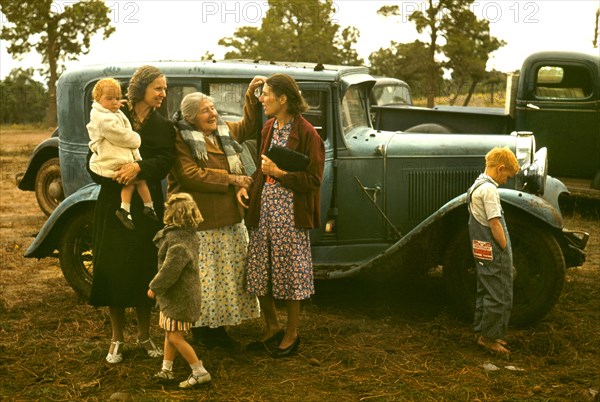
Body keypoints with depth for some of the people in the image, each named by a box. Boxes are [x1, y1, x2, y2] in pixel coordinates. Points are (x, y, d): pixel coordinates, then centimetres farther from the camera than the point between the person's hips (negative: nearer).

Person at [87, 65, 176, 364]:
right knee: (113, 269, 3)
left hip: (147, 207, 1)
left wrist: (139, 167, -27)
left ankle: (144, 335, 25)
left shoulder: (163, 126, 5)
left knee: (145, 270, 7)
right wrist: (113, 174, -21)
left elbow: (165, 160, -10)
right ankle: (117, 338, 19)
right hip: (113, 207, -1)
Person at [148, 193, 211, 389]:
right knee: (169, 332, 19)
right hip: (178, 293, 10)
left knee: (175, 337, -2)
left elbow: (170, 270, -26)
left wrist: (154, 287, -16)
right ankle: (166, 370, 31)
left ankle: (200, 372, 4)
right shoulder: (190, 235, 4)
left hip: (179, 295, -10)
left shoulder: (178, 242, -25)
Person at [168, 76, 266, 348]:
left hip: (230, 219, 7)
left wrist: (251, 94, 13)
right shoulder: (181, 139, -9)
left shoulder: (225, 131, 12)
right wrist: (230, 178, -18)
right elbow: (190, 174, -20)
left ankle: (218, 326, 23)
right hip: (199, 223, -7)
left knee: (228, 275, 11)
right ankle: (200, 328, 15)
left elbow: (249, 126, 26)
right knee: (202, 278, 0)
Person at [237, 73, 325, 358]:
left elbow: (314, 180, -14)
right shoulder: (268, 128, 12)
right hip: (262, 210, 7)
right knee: (259, 273, 11)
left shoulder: (306, 133, -12)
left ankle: (291, 334, 22)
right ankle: (272, 328, 30)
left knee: (289, 273, 4)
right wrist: (247, 185, 4)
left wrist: (279, 172, -17)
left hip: (290, 214, -7)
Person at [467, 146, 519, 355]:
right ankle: (488, 337, 7)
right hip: (494, 253, -10)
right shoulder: (488, 189, -19)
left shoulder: (476, 185, 12)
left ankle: (482, 332, 27)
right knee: (499, 297, -1)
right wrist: (506, 250, -13)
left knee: (485, 292, 18)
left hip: (482, 252, 10)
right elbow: (495, 224, -22)